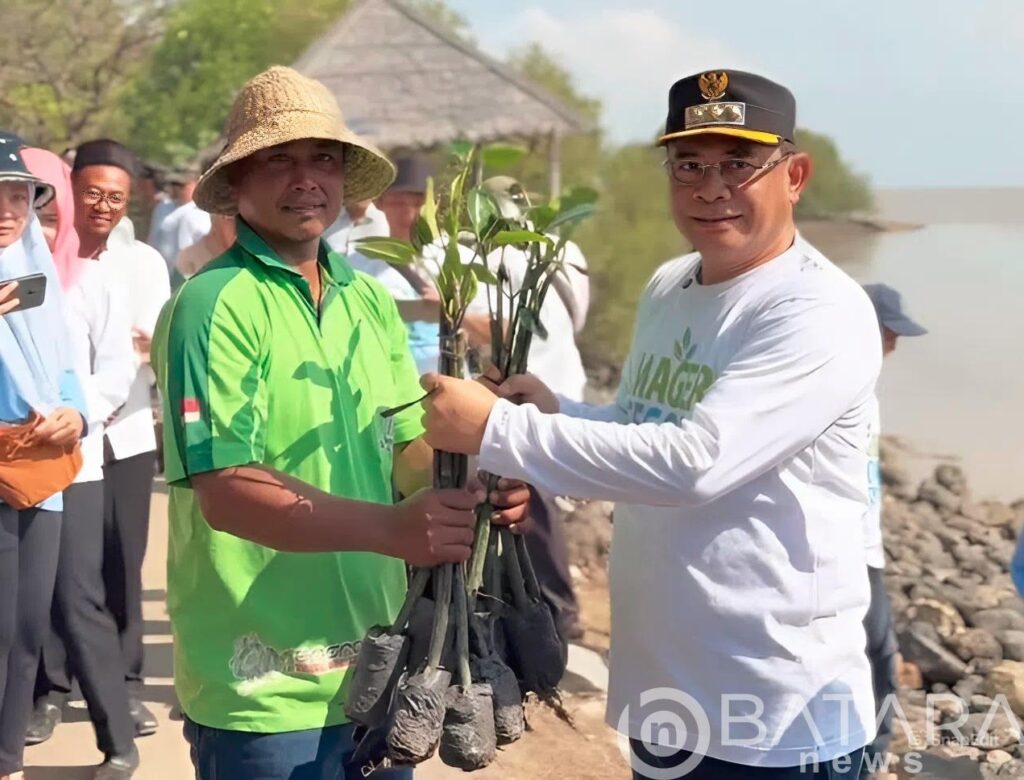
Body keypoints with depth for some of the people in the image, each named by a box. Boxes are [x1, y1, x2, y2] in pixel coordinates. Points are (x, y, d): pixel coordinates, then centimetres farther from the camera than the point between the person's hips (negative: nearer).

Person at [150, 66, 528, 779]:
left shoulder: (371, 300, 8)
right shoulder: (214, 305, -14)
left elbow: (409, 448, 9)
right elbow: (228, 492, -22)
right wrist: (390, 527, -32)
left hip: (378, 669, 7)